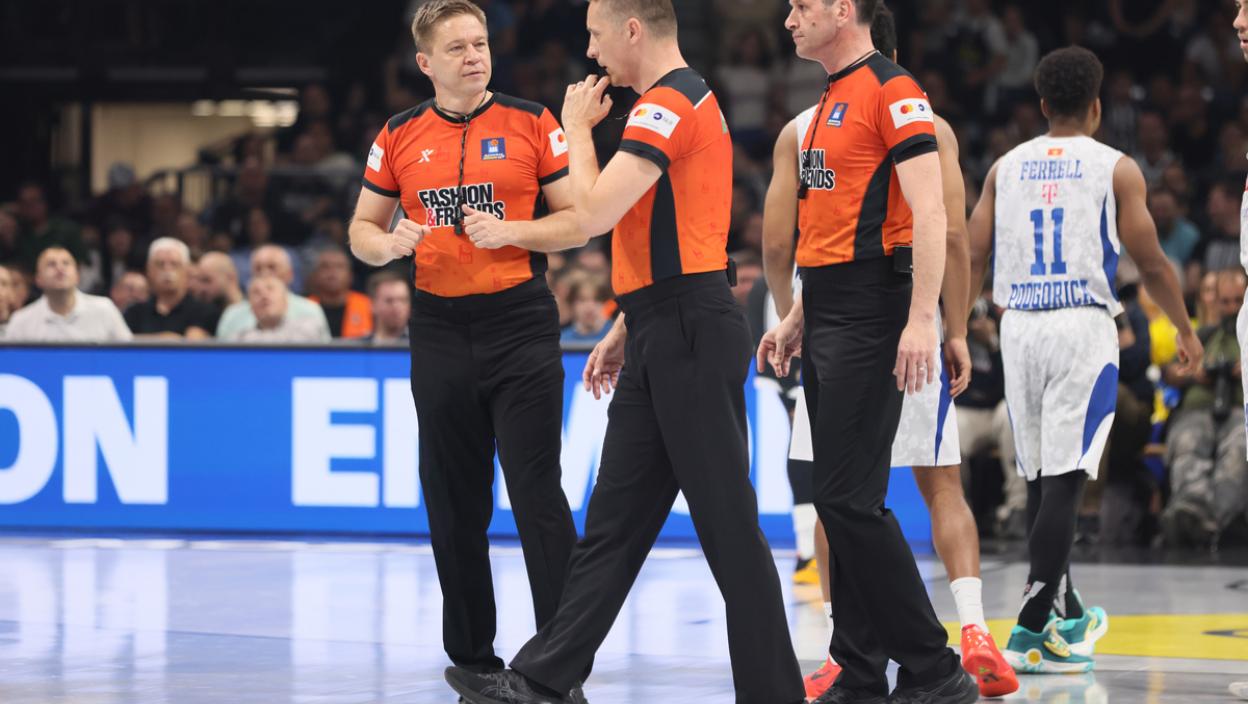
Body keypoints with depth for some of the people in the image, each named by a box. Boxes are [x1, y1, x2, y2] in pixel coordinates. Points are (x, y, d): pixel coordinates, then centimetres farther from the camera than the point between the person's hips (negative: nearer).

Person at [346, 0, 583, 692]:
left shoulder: (532, 123, 1)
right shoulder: (398, 137, 7)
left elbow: (578, 218, 1)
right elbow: (362, 230, 15)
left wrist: (510, 231, -14)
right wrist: (390, 242, -8)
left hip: (520, 320, -3)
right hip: (440, 328, 3)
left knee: (537, 491, -9)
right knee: (453, 499, 7)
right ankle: (471, 655, 18)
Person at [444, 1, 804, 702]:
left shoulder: (667, 105, -14)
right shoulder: (689, 98, 19)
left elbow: (593, 213, -18)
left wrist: (578, 128, -4)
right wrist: (627, 328, 25)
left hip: (689, 336, -10)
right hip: (662, 341, 10)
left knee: (726, 523, -6)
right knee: (614, 520, 10)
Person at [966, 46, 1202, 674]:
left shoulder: (1006, 168, 10)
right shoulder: (1116, 169, 0)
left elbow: (972, 258, 5)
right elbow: (1151, 266, 0)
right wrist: (1187, 333, 14)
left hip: (1019, 327, 4)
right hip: (1083, 325, -4)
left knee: (1041, 478, 14)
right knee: (1063, 481, -8)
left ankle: (1067, 616, 25)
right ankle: (1030, 630, -16)